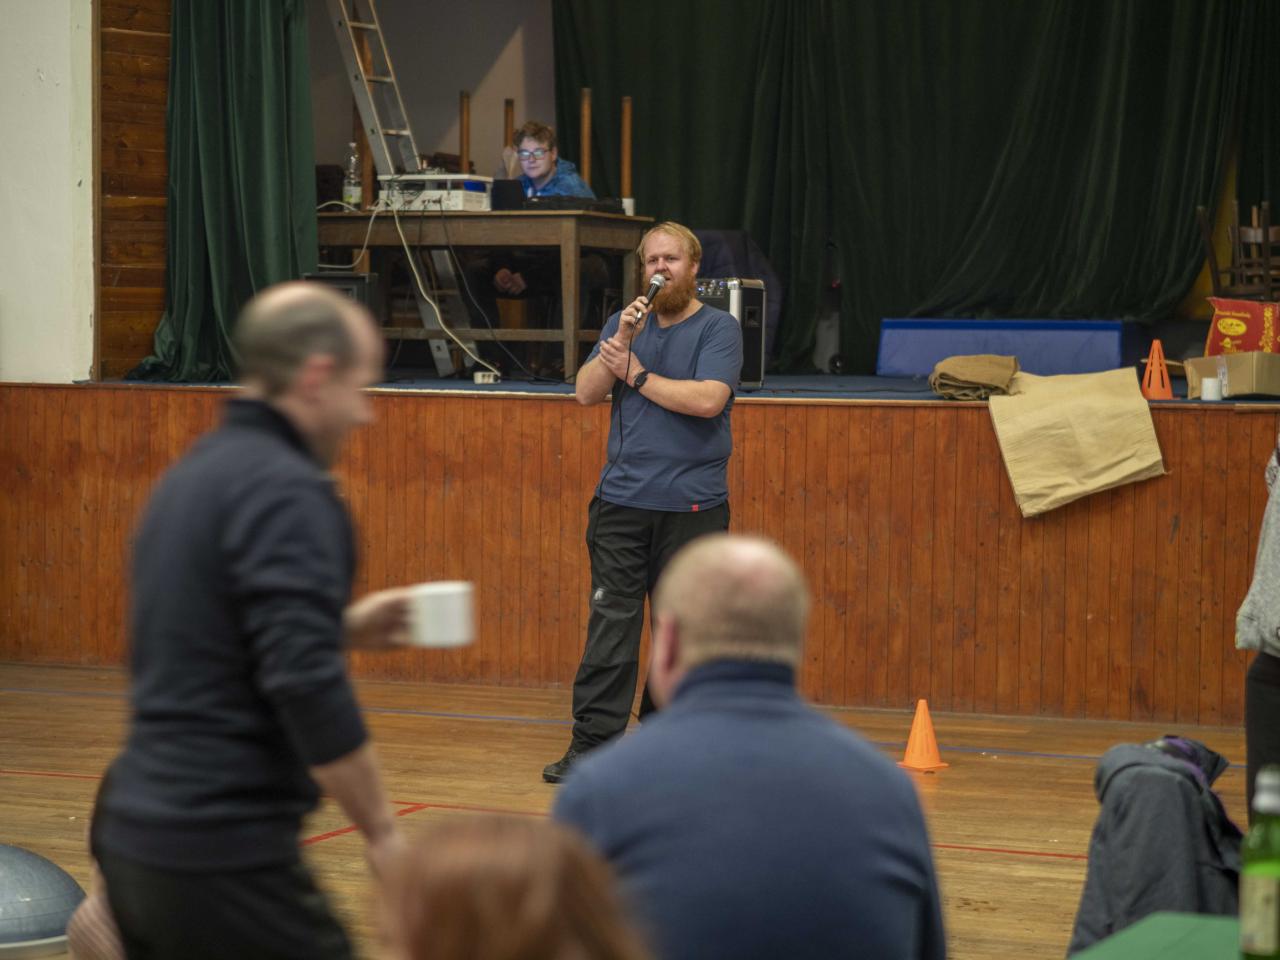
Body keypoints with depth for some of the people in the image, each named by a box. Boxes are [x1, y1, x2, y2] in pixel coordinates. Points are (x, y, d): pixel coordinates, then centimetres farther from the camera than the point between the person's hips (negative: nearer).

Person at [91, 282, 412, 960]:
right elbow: (308, 689, -22)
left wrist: (344, 627, 20)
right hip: (222, 855, -9)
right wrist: (382, 832, -13)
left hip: (135, 836, 9)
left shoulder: (192, 475, 13)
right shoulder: (288, 490, -14)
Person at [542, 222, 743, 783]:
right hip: (621, 500, 3)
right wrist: (622, 342, -10)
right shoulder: (625, 322, 13)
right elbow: (585, 393, 2)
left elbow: (708, 400, -17)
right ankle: (592, 742, -3)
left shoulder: (719, 328, -1)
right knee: (610, 621, -3)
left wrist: (636, 375, -9)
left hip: (692, 505, -3)